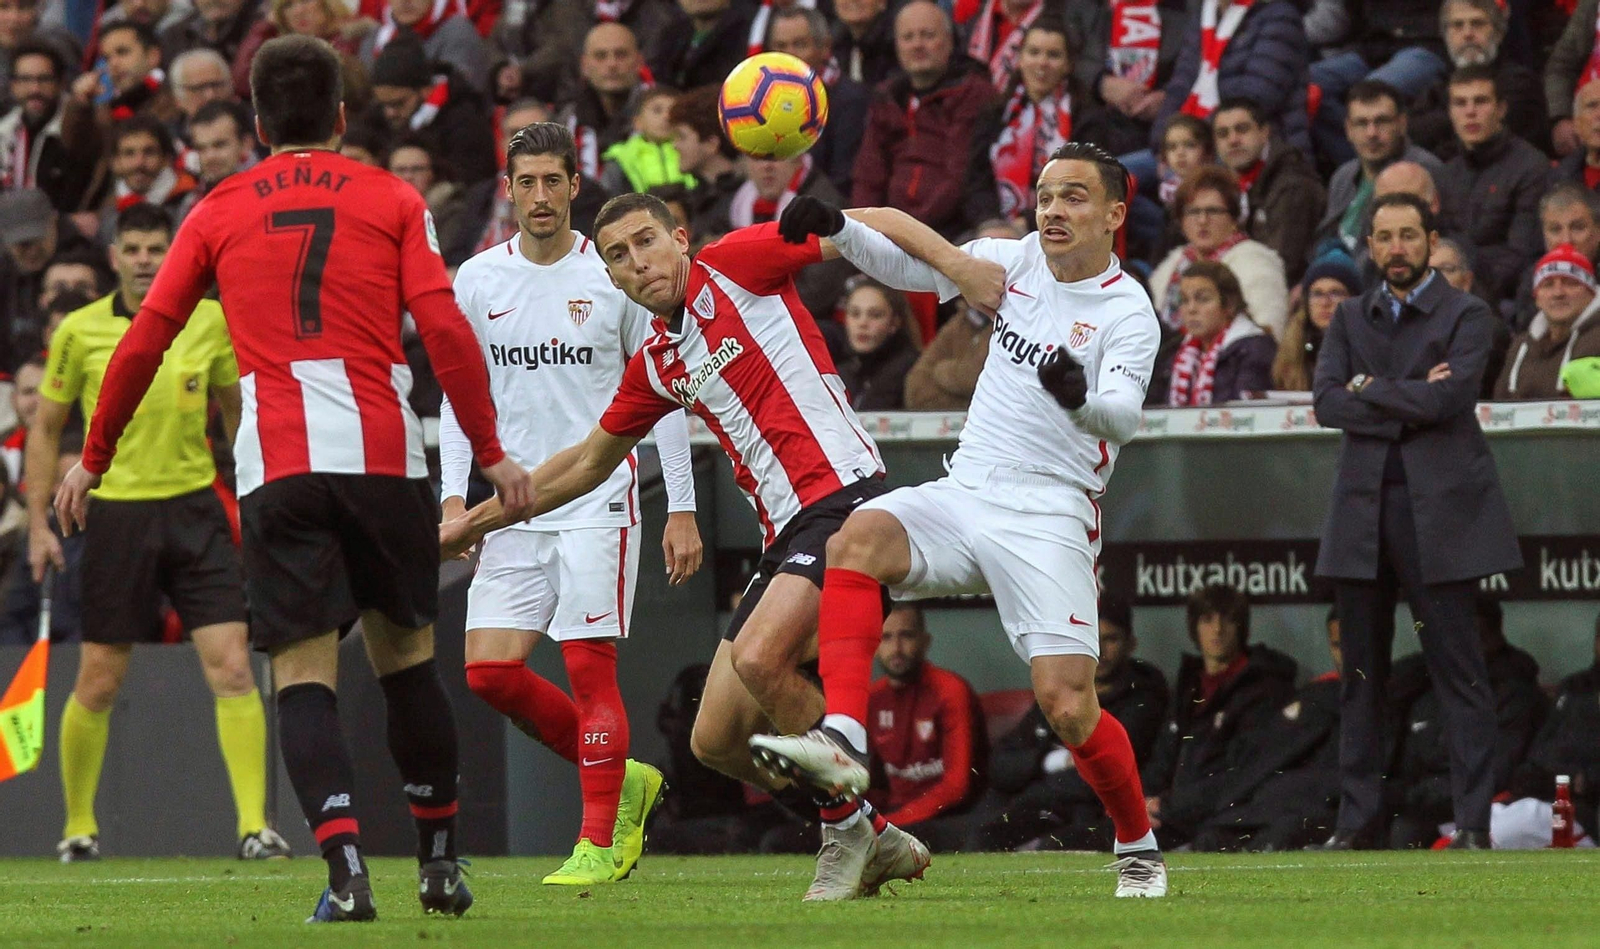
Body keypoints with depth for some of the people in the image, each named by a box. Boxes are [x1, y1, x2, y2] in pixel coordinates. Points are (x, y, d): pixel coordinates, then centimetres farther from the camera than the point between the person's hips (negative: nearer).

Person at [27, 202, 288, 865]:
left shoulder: (211, 322, 1)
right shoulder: (80, 331, -3)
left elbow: (238, 411, 16)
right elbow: (46, 426, 8)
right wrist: (38, 523, 3)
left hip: (195, 509, 1)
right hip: (118, 513, -1)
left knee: (233, 668, -10)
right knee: (98, 684, 3)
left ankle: (254, 826, -9)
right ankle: (78, 827, 20)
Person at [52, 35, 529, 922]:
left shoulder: (220, 211, 12)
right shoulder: (391, 200, 10)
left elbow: (145, 340, 11)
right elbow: (444, 328, -1)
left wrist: (92, 458, 21)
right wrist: (490, 451, 3)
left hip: (276, 469, 0)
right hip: (382, 454, 0)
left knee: (304, 674, -2)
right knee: (406, 657, 16)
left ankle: (346, 869, -20)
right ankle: (439, 862, 22)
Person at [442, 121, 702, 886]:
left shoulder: (613, 276, -2)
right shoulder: (477, 280, 6)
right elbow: (458, 393, 11)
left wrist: (682, 508, -2)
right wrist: (454, 497, -1)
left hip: (598, 499, -4)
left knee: (590, 665, -10)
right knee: (488, 669, -4)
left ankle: (599, 843, -3)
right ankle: (623, 780, 14)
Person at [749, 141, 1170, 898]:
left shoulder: (1127, 312, -6)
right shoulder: (1016, 261, 11)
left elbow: (1123, 415, -22)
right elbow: (906, 262, 18)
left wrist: (1083, 399, -45)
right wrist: (835, 231, -1)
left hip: (1048, 516, -5)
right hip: (963, 490, 5)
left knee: (1068, 707, -14)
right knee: (858, 537, -27)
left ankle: (1138, 846, 14)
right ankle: (843, 741, -38)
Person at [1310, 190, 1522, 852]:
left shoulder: (1465, 317, 2)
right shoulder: (1350, 319, 15)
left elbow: (1447, 397, -15)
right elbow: (1327, 401, 0)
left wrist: (1369, 389, -3)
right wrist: (1411, 400, -10)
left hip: (1439, 510, -4)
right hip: (1363, 509, 4)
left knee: (1457, 670, -6)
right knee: (1361, 674, 6)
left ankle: (1473, 822, -6)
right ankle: (1357, 817, 10)